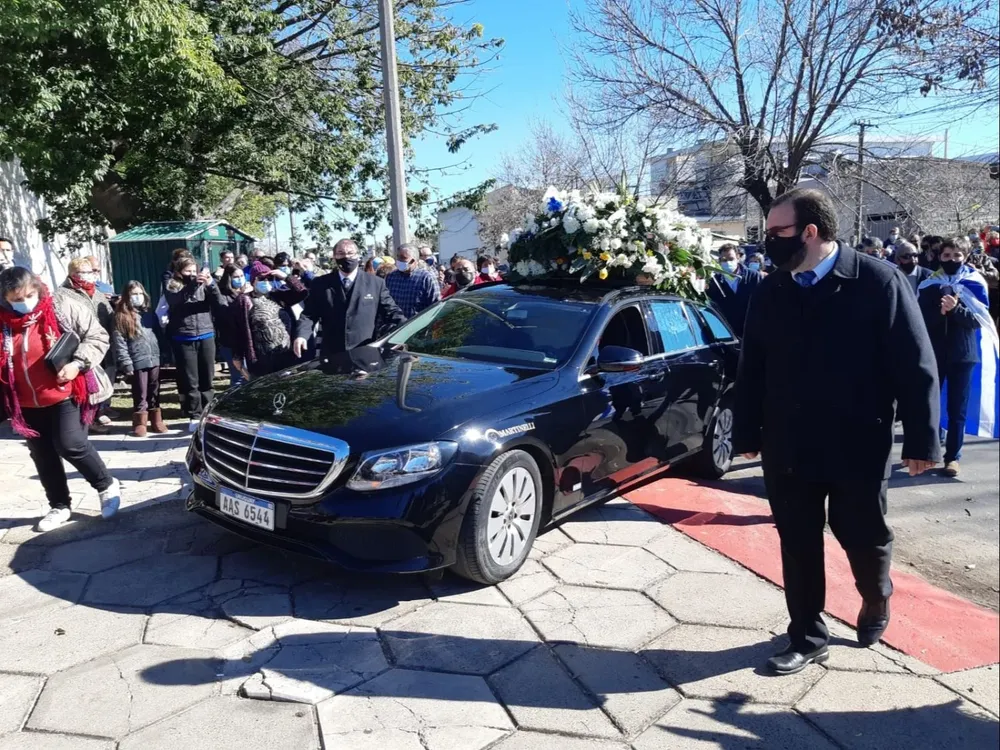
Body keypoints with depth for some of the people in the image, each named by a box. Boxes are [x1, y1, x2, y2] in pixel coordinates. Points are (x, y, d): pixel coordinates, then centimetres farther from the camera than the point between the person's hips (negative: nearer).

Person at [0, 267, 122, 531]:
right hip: (27, 404, 5)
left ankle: (107, 485, 10)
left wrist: (78, 363, -20)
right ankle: (59, 506, 27)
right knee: (43, 457, 11)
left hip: (66, 395, -5)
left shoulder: (63, 305, -8)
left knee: (70, 445, -14)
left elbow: (97, 336, -6)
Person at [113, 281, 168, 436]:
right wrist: (126, 364, -13)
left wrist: (161, 355, 5)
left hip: (154, 359, 4)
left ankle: (156, 420, 21)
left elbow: (158, 335, 13)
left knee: (154, 393, 11)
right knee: (140, 394, 2)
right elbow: (119, 343, -7)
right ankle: (140, 423, 14)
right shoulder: (121, 317, -3)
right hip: (137, 362, -4)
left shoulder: (150, 313, 12)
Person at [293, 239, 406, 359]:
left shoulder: (376, 283, 5)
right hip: (332, 355, 1)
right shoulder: (321, 284, 8)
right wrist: (301, 335, -14)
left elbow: (391, 311, 4)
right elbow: (309, 314, 5)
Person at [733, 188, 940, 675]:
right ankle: (807, 638, 28)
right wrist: (747, 433, 6)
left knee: (863, 538, 13)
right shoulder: (771, 292, 2)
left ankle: (875, 601, 46)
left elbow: (916, 366, -8)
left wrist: (921, 439, -10)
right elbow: (751, 369, 6)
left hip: (859, 447, -3)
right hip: (789, 448, 3)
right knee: (797, 546, 10)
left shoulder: (878, 282, -9)